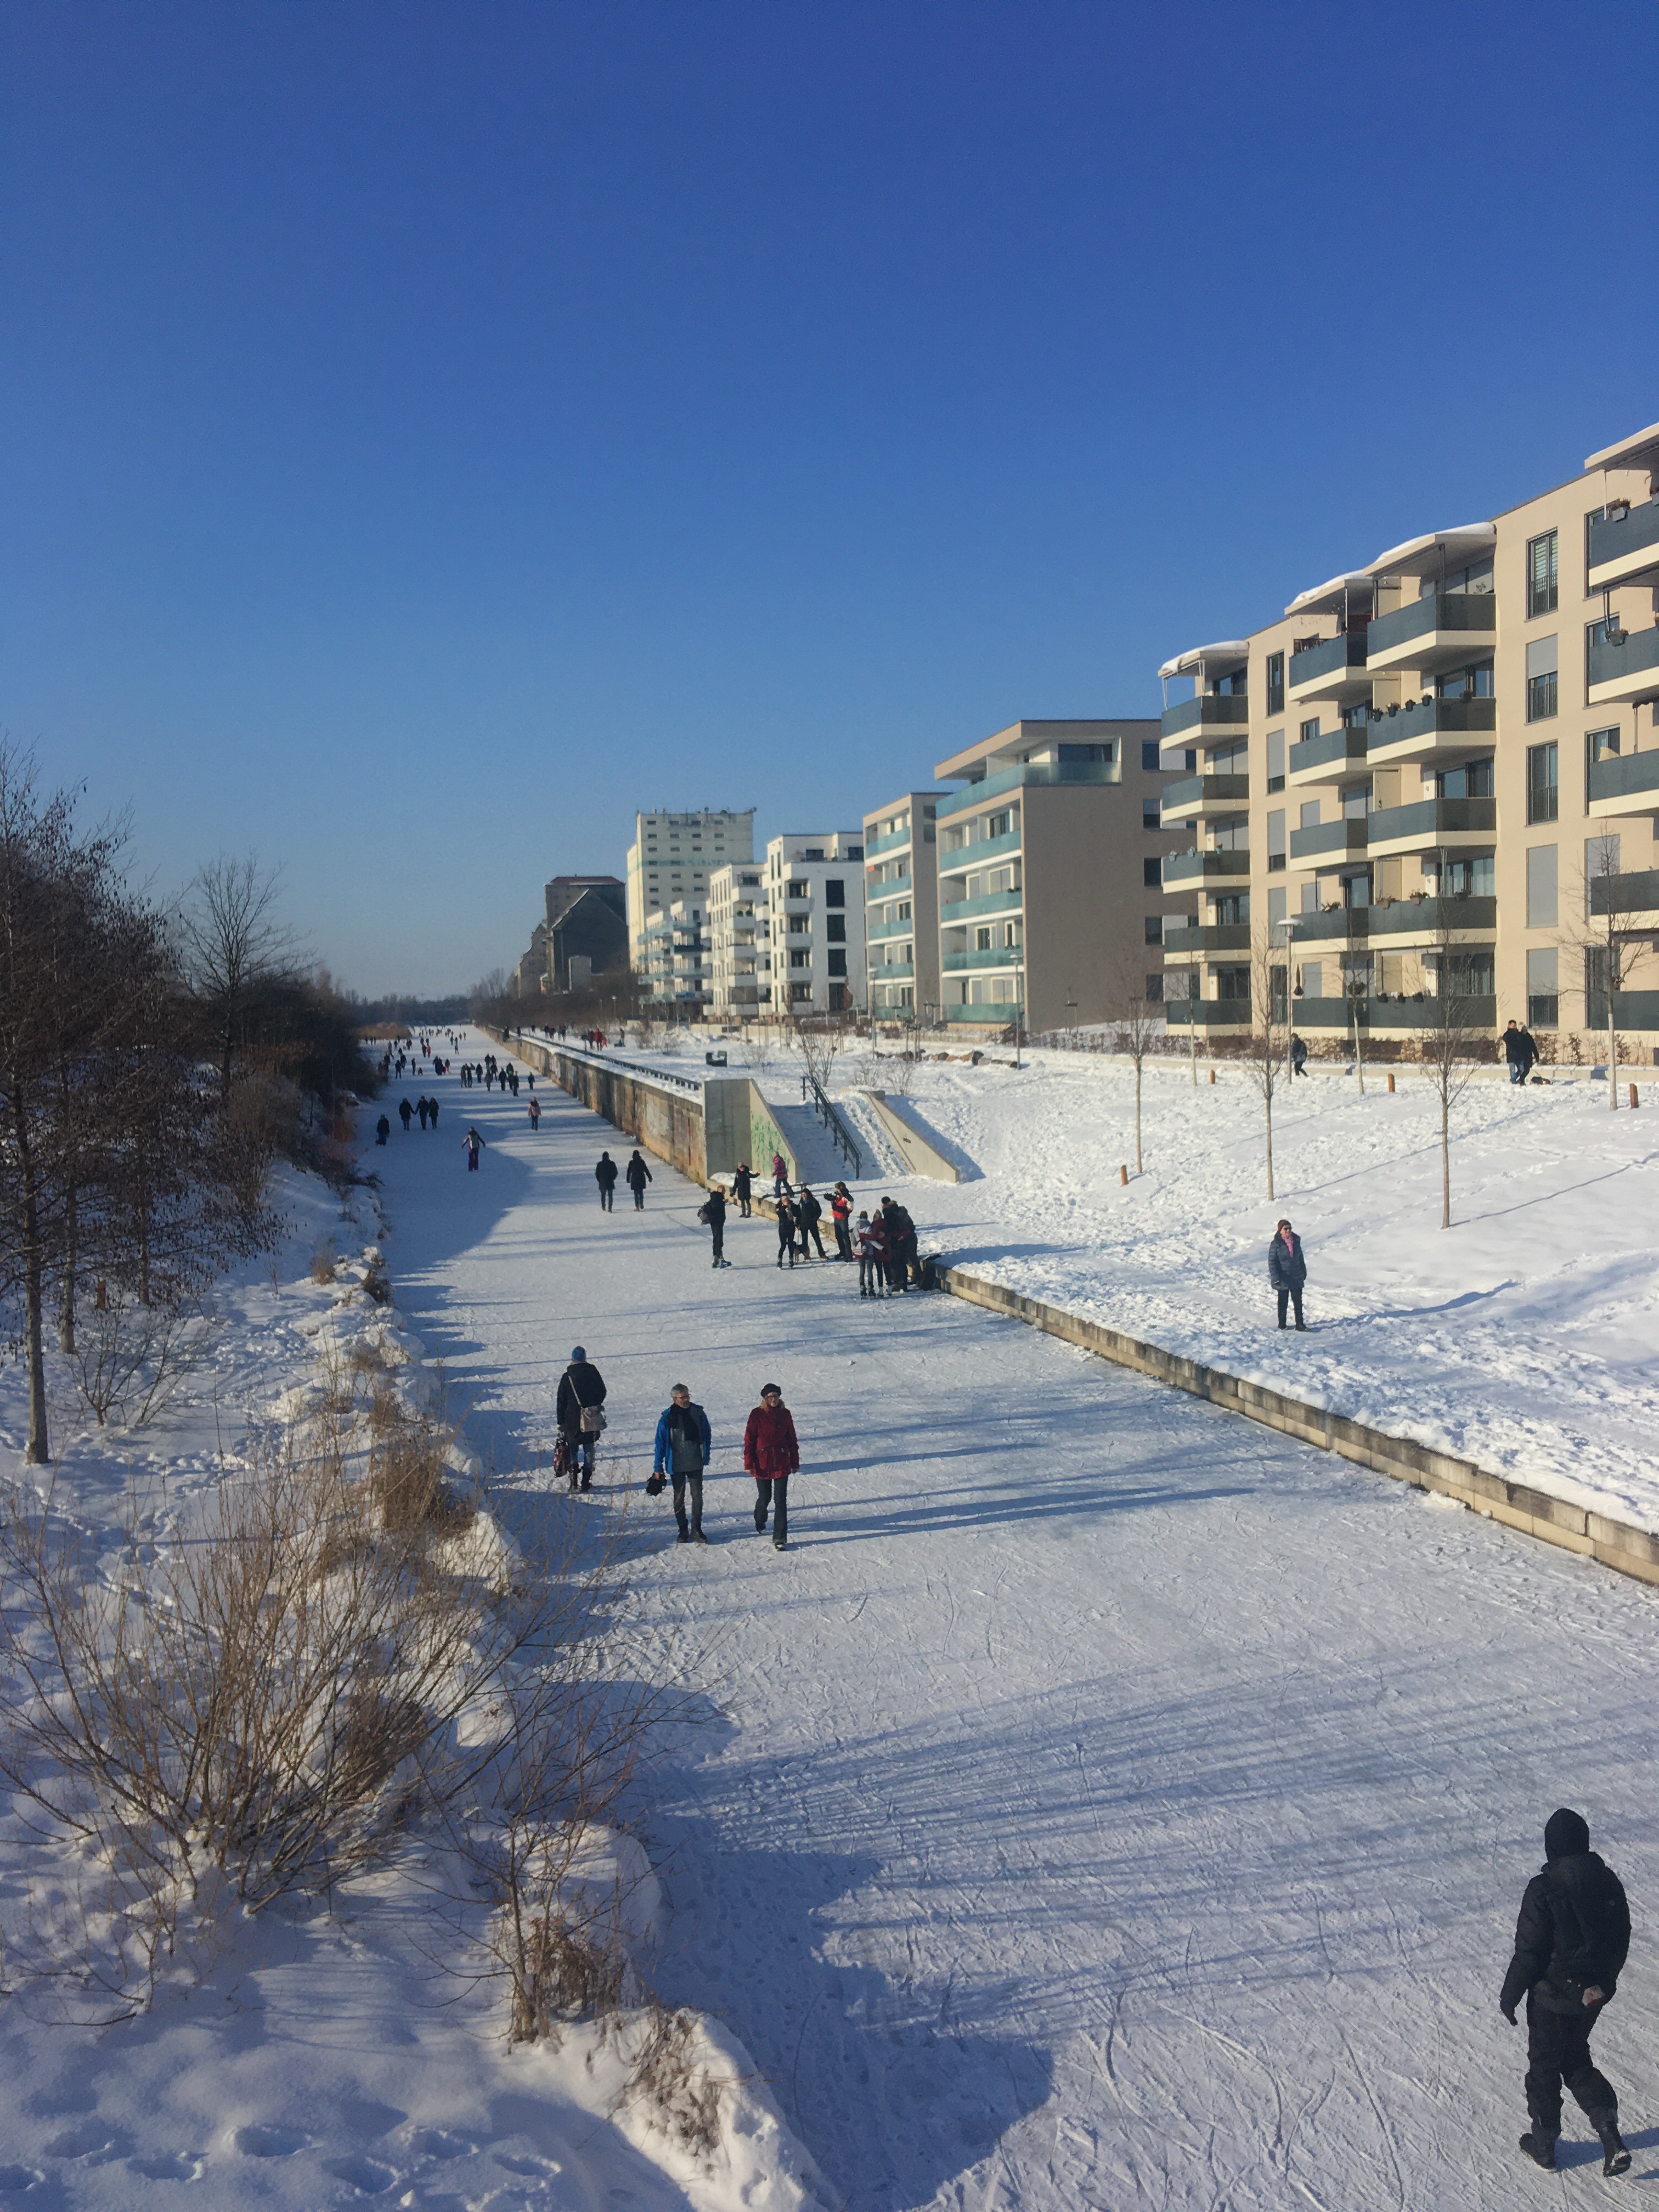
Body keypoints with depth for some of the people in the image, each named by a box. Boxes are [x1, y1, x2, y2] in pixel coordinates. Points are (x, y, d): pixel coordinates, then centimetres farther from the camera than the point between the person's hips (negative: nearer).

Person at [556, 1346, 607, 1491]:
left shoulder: (567, 1377, -4)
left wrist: (561, 1422, 6)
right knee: (589, 1451, 8)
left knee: (573, 1450, 8)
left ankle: (574, 1483, 2)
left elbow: (561, 1402, 0)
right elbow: (602, 1392, 8)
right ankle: (586, 1483, 5)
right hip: (591, 1420, 1)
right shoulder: (593, 1372, -1)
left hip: (573, 1420, -1)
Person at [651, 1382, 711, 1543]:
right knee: (679, 1498, 10)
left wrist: (706, 1456, 9)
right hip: (676, 1465, -1)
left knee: (698, 1496, 1)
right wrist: (658, 1468, -5)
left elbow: (706, 1435, 10)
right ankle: (683, 1530, 21)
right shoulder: (668, 1418, -9)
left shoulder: (698, 1413, -2)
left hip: (696, 1464, 1)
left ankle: (696, 1529, 11)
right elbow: (660, 1443, -4)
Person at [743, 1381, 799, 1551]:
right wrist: (748, 1464, -7)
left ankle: (779, 1538, 0)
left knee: (781, 1501, -3)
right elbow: (749, 1440, -4)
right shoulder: (757, 1415, -5)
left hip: (782, 1464, 1)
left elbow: (792, 1439, 10)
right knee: (764, 1499, 12)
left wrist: (795, 1462, 12)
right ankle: (760, 1523, 43)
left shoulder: (785, 1414, 2)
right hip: (763, 1465, -1)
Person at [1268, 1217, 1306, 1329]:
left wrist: (1304, 1272, 19)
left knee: (1298, 1301, 4)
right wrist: (1275, 1277, -20)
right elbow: (1272, 1262, -13)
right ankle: (1282, 1324, 18)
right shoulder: (1276, 1244, -12)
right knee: (1283, 1302, 7)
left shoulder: (1296, 1242, 5)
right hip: (1283, 1280, -4)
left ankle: (1300, 1324, 8)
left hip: (1297, 1278, 4)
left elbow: (1300, 1258, 16)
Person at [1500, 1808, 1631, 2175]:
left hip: (1552, 1995, -5)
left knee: (1544, 2065, 15)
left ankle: (1544, 2143, 27)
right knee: (1576, 2059, 24)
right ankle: (1609, 2128, 8)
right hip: (1594, 1993, 5)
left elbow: (1529, 1951, -18)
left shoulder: (1543, 1889, -23)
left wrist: (1510, 1995, -5)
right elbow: (1621, 1938, 6)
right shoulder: (1608, 1882, -6)